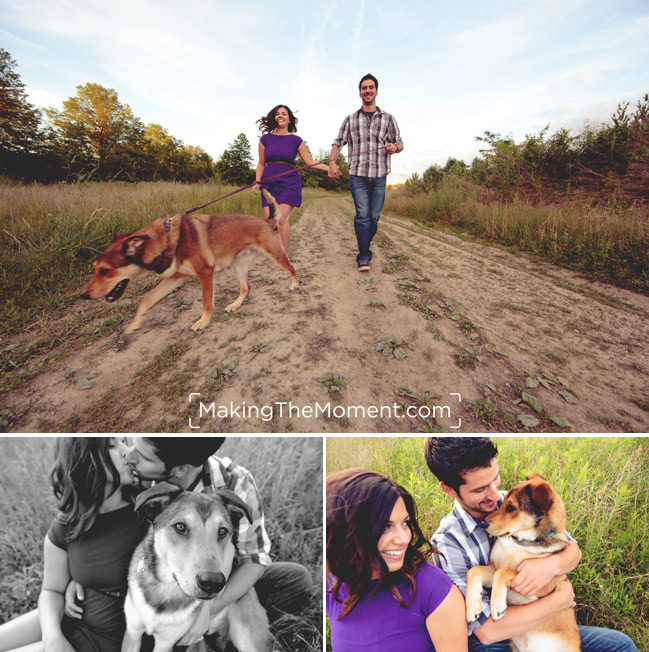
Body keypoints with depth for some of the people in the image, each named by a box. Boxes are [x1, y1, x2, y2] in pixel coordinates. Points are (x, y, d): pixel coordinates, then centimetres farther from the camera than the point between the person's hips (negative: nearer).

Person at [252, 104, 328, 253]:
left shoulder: (296, 140, 8)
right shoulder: (266, 139, 12)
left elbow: (310, 162, 5)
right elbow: (261, 163, 15)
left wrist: (328, 168, -8)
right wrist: (258, 182, 1)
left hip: (289, 182, -2)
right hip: (269, 183, 3)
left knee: (282, 220, -19)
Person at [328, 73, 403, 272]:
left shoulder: (388, 119, 13)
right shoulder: (350, 120, 13)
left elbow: (400, 143, 13)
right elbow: (338, 143, 8)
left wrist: (395, 147, -12)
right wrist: (332, 162, -11)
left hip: (379, 176, 1)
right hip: (357, 175, -1)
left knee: (374, 217, 4)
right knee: (362, 215, -12)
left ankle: (365, 247, 26)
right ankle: (364, 256, -10)